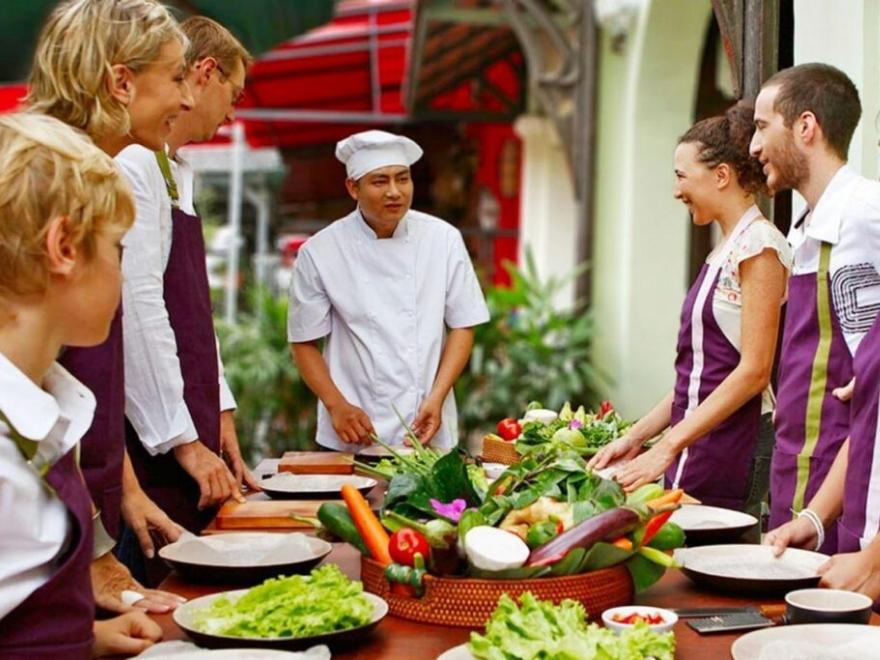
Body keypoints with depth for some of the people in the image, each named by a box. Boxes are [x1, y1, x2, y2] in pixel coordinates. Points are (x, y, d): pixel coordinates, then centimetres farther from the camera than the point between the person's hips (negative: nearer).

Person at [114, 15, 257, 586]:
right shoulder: (133, 165, -14)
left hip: (192, 438, 9)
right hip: (154, 450, -9)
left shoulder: (178, 172, 17)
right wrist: (184, 441, -17)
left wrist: (220, 416, 16)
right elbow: (138, 310, -19)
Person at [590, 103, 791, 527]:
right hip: (698, 443, 8)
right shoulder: (726, 250, 15)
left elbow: (754, 370, -17)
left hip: (732, 449, -8)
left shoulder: (758, 245, -12)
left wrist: (668, 446, -17)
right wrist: (637, 436, 14)